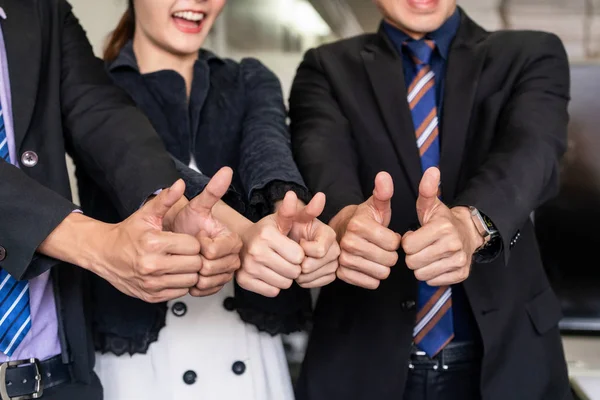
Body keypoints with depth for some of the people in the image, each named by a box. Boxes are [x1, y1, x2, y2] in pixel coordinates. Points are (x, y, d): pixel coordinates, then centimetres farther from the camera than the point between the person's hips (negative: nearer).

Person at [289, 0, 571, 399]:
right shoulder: (327, 67, 3)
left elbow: (531, 149, -17)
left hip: (505, 351, 1)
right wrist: (345, 217, -38)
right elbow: (323, 155, -16)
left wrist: (470, 223, -37)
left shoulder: (532, 55, 2)